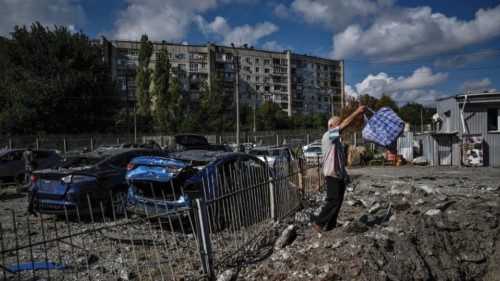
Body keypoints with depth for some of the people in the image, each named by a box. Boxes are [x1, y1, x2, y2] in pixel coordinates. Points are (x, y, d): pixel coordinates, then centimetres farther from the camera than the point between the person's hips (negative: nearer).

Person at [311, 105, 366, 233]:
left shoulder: (335, 139, 21)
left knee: (338, 200, 10)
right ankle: (318, 222, -3)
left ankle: (330, 225, 15)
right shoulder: (328, 135, -11)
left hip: (339, 174, 10)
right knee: (334, 200, -11)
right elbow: (345, 124, -22)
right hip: (332, 174, -10)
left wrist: (344, 174, 21)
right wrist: (357, 112, -19)